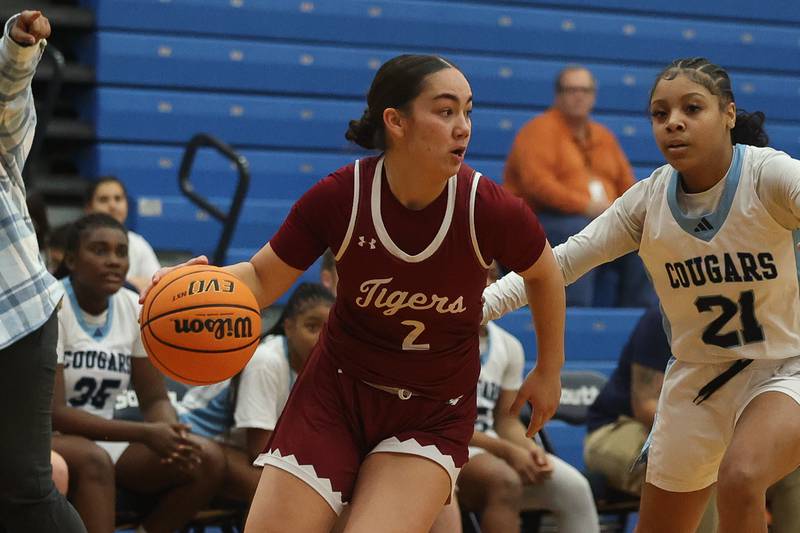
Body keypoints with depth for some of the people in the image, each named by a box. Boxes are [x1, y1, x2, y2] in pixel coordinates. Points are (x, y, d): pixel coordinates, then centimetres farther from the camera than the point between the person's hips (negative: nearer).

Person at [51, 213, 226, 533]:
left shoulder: (135, 309, 1)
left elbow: (154, 399, 4)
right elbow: (52, 413, -22)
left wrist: (173, 435, -22)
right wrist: (144, 434, -29)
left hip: (102, 438, 6)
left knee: (208, 460, -11)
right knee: (93, 460, -38)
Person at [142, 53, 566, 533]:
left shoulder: (491, 211, -18)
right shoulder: (338, 198, -17)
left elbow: (545, 275, 3)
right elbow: (263, 279, -4)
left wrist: (550, 372, 13)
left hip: (433, 417, -1)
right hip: (335, 394, 1)